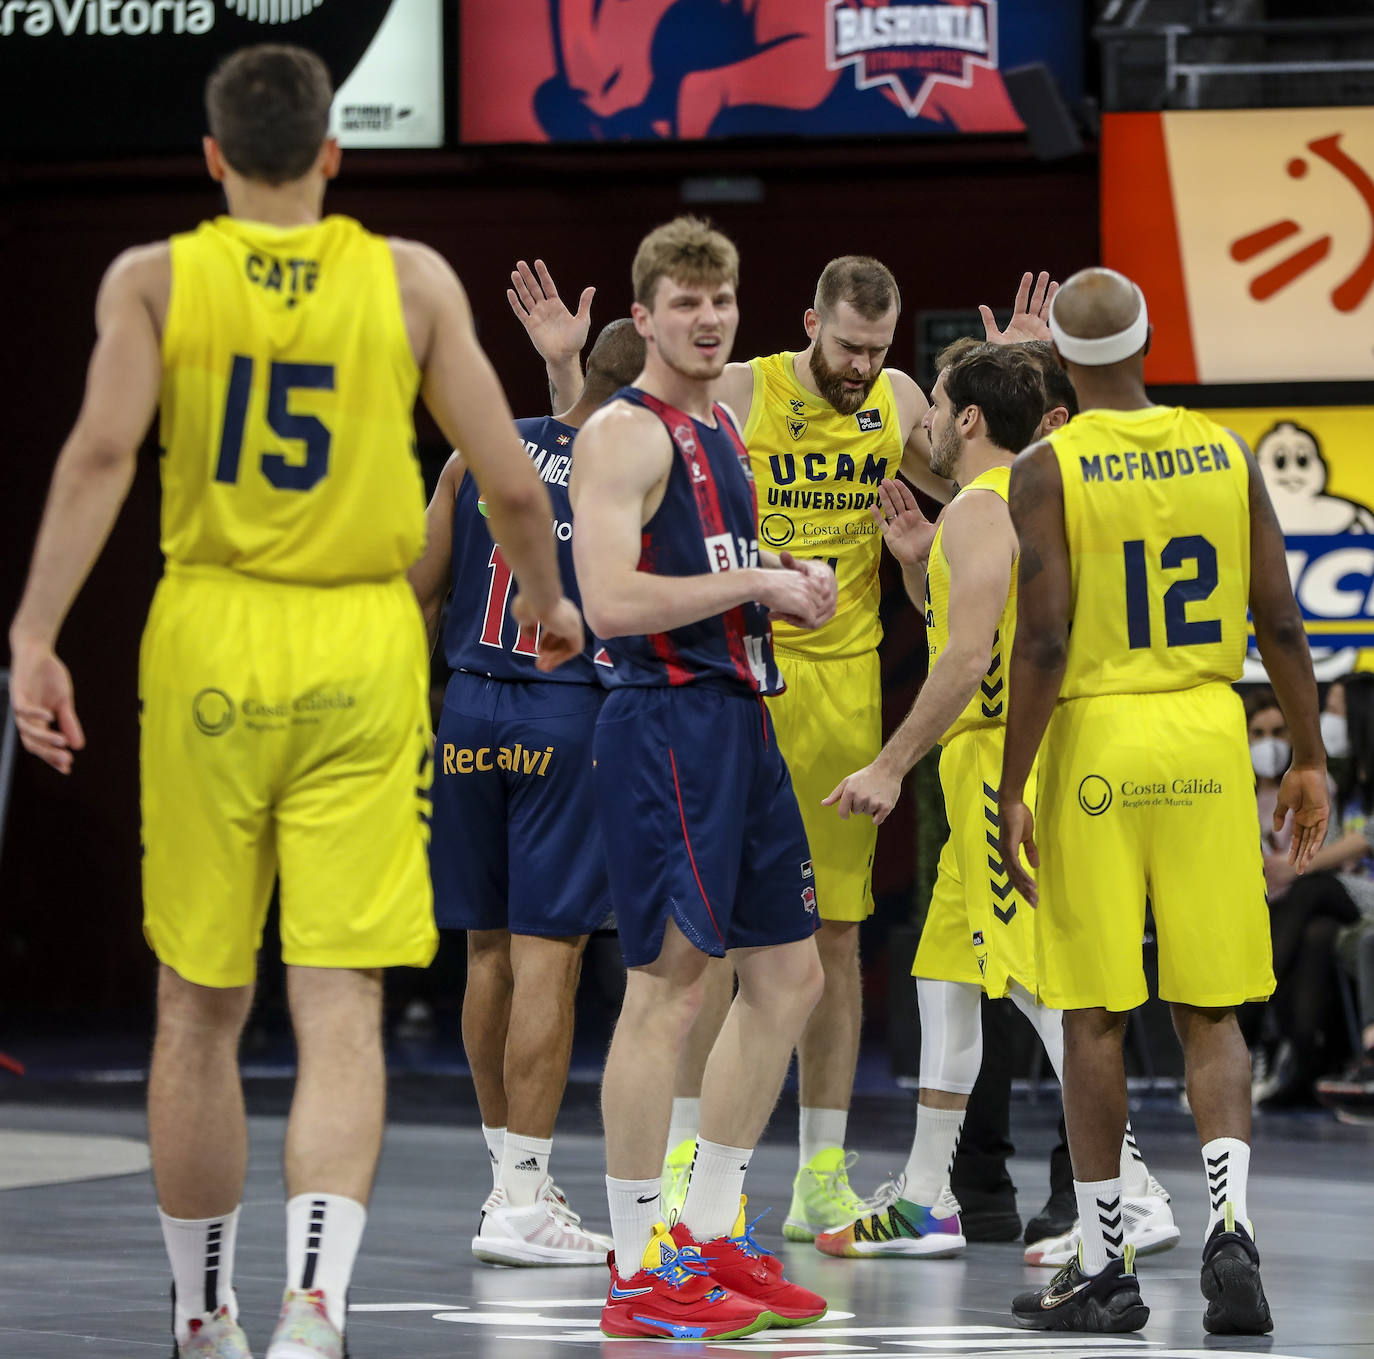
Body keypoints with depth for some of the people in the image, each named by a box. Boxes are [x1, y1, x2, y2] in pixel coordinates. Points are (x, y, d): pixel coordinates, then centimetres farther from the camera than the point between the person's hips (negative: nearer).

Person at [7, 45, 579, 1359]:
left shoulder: (153, 278, 2)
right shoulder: (411, 280, 3)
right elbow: (509, 481, 2)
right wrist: (550, 603, 20)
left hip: (209, 645, 1)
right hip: (360, 655, 0)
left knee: (198, 1013, 13)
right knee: (339, 1012, -3)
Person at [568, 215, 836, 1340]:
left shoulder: (721, 428, 17)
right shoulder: (626, 433, -11)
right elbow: (612, 601, -22)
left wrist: (787, 584, 10)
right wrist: (755, 583, -16)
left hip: (739, 719, 10)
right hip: (666, 722, -10)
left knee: (788, 974, 13)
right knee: (668, 985, -8)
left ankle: (712, 1235, 21)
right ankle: (639, 1274, -3)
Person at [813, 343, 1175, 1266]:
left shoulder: (981, 509, -13)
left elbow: (969, 656, -22)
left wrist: (893, 765, -19)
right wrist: (917, 561, 15)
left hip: (1004, 765, -11)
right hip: (1004, 768, 11)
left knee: (1041, 980, -13)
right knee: (945, 969, 15)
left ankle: (1133, 1197, -16)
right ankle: (926, 1202, 19)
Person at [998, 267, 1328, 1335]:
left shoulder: (1048, 471, -7)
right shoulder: (1225, 453, 4)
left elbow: (1044, 644, -13)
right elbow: (1280, 625, 4)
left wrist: (1012, 789, -8)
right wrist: (1309, 759, 14)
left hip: (1097, 742, -3)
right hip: (1209, 737, 3)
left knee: (1094, 1015, 4)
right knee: (1211, 1013, 8)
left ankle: (1104, 1269, 8)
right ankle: (1231, 1222, -12)